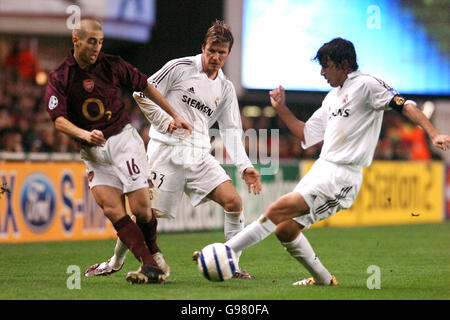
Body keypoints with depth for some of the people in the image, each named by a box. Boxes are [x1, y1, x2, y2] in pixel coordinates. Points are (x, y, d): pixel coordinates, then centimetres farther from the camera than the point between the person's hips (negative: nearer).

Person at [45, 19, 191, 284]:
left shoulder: (112, 65, 0)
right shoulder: (60, 78, -2)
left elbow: (146, 87, 12)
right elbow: (59, 120, -10)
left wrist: (175, 116, 12)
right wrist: (85, 134, -29)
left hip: (123, 139, -1)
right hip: (93, 151, 1)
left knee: (141, 208, -9)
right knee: (111, 208, -17)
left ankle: (153, 251, 21)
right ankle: (150, 265, -16)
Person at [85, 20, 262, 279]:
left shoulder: (226, 89, 12)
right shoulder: (180, 68, -2)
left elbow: (231, 131, 11)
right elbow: (142, 94, -1)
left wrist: (245, 167, -1)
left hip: (199, 155, 4)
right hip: (166, 149, -4)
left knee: (234, 202, -13)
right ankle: (116, 261, 16)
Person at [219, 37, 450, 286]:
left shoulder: (365, 84, -5)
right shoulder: (332, 97, 20)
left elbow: (405, 106, -13)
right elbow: (306, 135, 26)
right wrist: (281, 109, 17)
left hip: (342, 177, -9)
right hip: (321, 170, 9)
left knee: (278, 210, -20)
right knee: (285, 230, 5)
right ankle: (323, 280, 19)